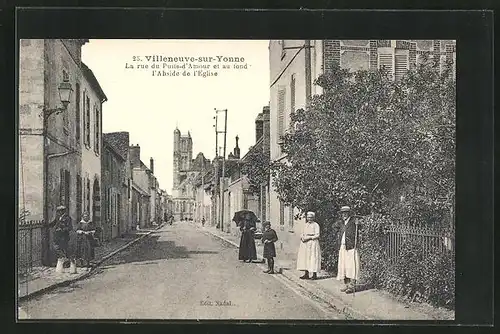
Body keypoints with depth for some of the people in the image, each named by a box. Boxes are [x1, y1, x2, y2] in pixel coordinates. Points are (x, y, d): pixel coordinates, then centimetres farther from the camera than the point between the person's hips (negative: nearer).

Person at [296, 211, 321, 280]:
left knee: (313, 258, -6)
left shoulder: (316, 225, -4)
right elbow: (302, 234, 17)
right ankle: (306, 274, 6)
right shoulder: (306, 225, 16)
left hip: (313, 243, -6)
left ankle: (314, 274, -1)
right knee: (305, 257, 3)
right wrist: (302, 237, -5)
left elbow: (317, 235, -10)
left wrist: (309, 237, -17)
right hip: (305, 244, 6)